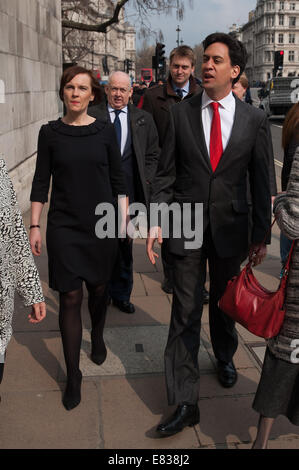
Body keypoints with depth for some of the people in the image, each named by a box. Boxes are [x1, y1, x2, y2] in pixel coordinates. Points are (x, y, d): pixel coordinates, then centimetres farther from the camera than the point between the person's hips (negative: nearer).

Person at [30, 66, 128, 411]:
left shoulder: (105, 131, 0)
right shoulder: (50, 133, 0)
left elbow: (118, 179, 5)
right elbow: (41, 182, 2)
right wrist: (34, 226, -1)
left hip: (102, 225, 1)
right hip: (64, 227, -1)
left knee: (98, 288, 13)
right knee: (70, 297, 0)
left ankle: (97, 337, 44)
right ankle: (73, 374, 12)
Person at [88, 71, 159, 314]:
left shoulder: (143, 119, 9)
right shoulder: (91, 116, 2)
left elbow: (153, 153, 13)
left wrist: (145, 180, 2)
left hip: (129, 190, 2)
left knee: (125, 244, 9)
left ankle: (121, 294, 23)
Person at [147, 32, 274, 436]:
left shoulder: (255, 120, -2)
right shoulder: (180, 113, -1)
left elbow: (261, 182, 1)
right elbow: (165, 174, 0)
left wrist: (261, 235, 2)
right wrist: (156, 221, -9)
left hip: (230, 229, 1)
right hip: (187, 226, 0)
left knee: (224, 303, 18)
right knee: (185, 312, 1)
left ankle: (225, 356, 49)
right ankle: (186, 402, 11)